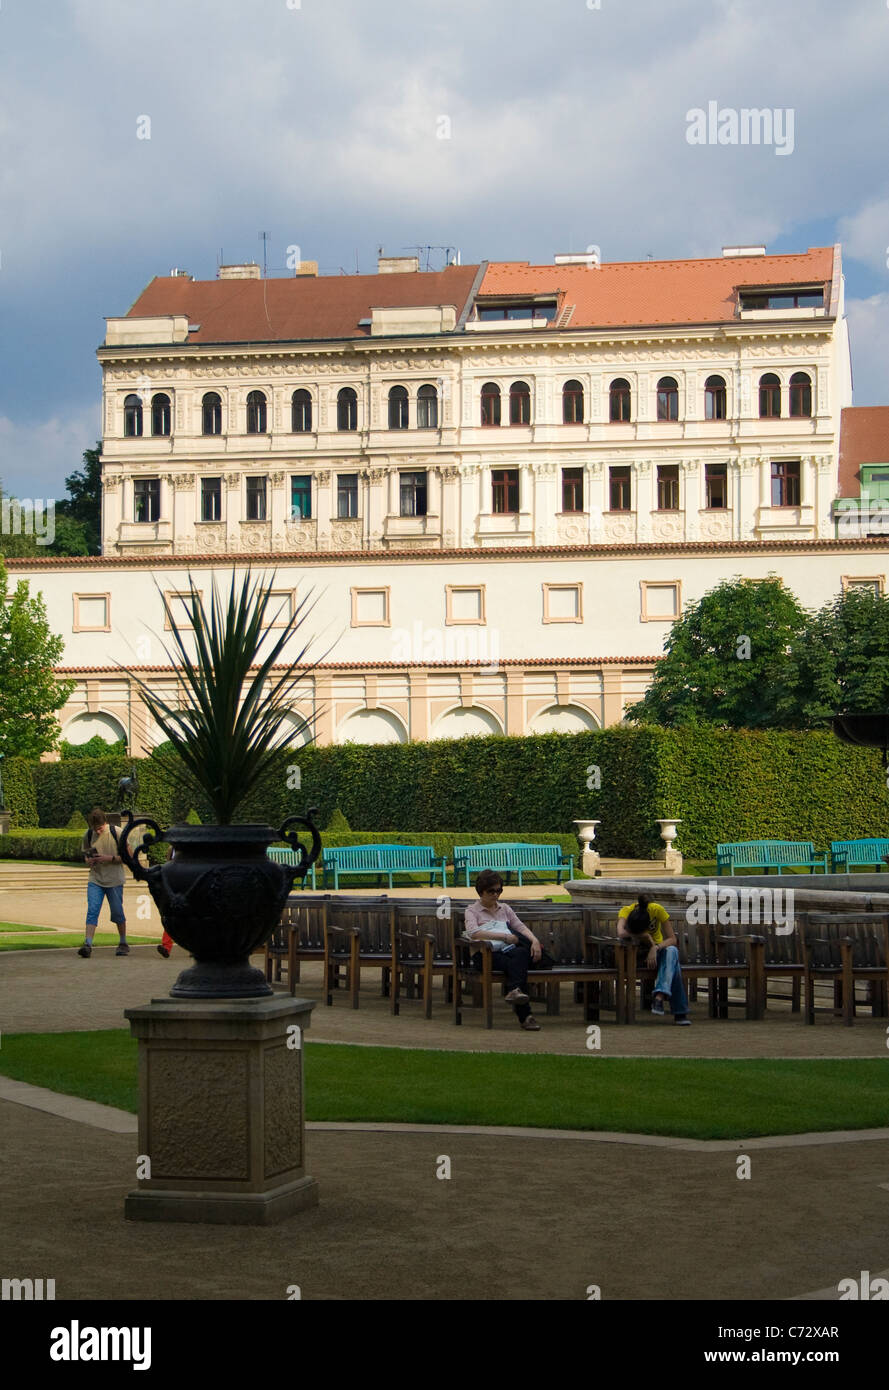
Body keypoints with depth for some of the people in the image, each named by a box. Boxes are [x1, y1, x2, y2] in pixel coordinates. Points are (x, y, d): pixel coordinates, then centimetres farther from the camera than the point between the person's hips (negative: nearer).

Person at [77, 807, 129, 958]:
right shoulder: (88, 835, 1)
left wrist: (110, 858, -18)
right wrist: (88, 860, -8)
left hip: (114, 880, -2)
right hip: (95, 879, 2)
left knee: (117, 912, 7)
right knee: (92, 910, -12)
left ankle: (123, 943, 24)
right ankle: (88, 944, -18)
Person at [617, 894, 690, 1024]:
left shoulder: (657, 910, -24)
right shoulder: (626, 911, -26)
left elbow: (673, 939, -23)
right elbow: (621, 933, -45)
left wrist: (655, 948, -40)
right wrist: (645, 936, -34)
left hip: (657, 947, 2)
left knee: (671, 951, -37)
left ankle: (659, 996, -50)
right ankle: (680, 1012, -38)